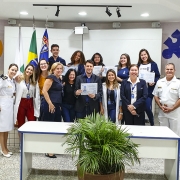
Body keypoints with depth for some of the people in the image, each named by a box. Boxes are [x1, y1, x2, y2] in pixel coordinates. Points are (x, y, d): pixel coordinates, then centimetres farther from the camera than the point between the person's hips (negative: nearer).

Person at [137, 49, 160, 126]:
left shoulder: (153, 64, 1)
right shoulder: (138, 65, 11)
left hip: (149, 89, -3)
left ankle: (152, 124, 12)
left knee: (147, 107, -9)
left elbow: (158, 76, 0)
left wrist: (154, 82, -17)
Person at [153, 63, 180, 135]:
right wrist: (160, 106, -4)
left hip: (174, 112, -4)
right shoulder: (159, 82, 6)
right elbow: (156, 96, 9)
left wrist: (172, 108, -13)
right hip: (162, 112, 4)